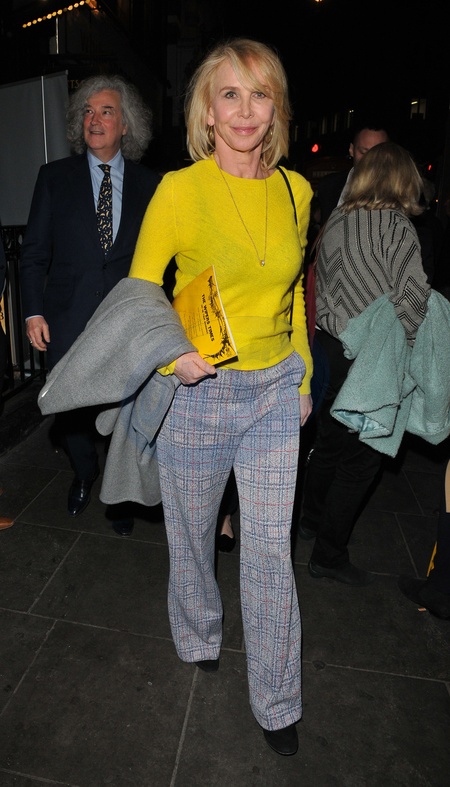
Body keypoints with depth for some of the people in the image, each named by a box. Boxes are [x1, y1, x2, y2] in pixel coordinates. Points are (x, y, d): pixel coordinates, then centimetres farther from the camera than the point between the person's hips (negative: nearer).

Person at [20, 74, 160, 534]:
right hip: (68, 320, 1)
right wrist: (33, 311, -3)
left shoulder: (150, 185, 6)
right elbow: (34, 252, 5)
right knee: (69, 412, 10)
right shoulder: (55, 177, 6)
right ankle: (84, 475, 40)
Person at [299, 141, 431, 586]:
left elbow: (323, 283, 6)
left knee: (330, 438, 22)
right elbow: (413, 295, -18)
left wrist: (331, 324, 10)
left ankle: (312, 518, 41)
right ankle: (329, 553, 16)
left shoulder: (335, 220, 6)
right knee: (362, 457, 6)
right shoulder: (395, 224, -12)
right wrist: (403, 344, -5)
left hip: (327, 345, 7)